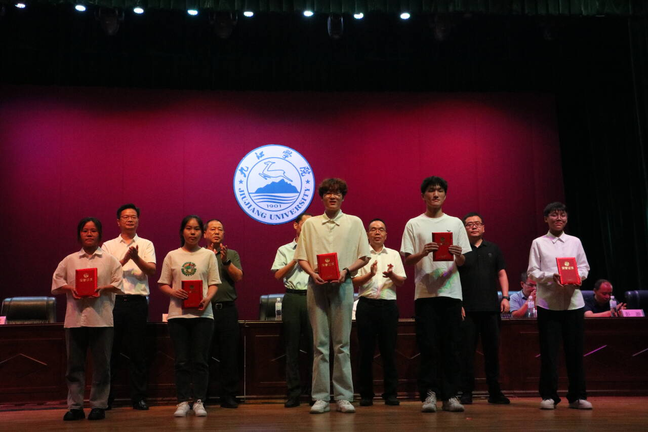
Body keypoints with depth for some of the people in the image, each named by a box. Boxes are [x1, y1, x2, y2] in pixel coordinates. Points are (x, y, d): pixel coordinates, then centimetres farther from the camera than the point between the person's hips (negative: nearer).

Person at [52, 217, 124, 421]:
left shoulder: (109, 260, 7)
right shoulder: (69, 260, 12)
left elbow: (118, 283, 2)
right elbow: (56, 281, 10)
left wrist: (102, 289, -14)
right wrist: (70, 288, -8)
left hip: (101, 318, -2)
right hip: (75, 318, 2)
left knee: (101, 364, 2)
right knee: (74, 364, 5)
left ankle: (98, 405, 11)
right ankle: (75, 406, 12)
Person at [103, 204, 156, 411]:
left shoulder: (146, 245, 11)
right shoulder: (109, 246, 11)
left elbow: (152, 271, -2)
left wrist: (136, 258, -19)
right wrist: (124, 259, -14)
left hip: (137, 302, 0)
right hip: (114, 300, 0)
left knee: (137, 351, 2)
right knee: (110, 349, 3)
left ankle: (138, 397, 8)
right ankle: (106, 397, 12)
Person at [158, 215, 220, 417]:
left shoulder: (208, 255, 8)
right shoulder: (172, 256, 9)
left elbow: (213, 284, 5)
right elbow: (163, 284, 9)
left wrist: (207, 299, -14)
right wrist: (174, 292, -11)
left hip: (202, 313, 0)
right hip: (178, 313, 1)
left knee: (200, 360, 1)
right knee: (181, 361, 2)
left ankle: (199, 401, 8)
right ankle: (182, 401, 8)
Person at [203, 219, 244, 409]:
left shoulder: (232, 254, 15)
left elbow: (238, 277, 2)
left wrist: (226, 261, -10)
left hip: (227, 309, 1)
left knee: (229, 354, 0)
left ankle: (229, 396, 6)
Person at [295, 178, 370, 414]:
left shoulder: (354, 222, 10)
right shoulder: (310, 224, 12)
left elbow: (363, 257, 7)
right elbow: (301, 257, 10)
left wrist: (346, 271, -10)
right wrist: (313, 273, -9)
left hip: (342, 286, -1)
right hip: (317, 286, 1)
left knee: (342, 343, 0)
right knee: (319, 343, 0)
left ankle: (343, 396, 5)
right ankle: (321, 397, 4)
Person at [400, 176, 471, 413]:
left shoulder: (455, 223, 13)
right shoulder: (414, 224, 8)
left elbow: (462, 263, 11)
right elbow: (407, 260, 3)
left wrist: (459, 256, -12)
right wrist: (423, 253, -17)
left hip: (451, 291, 2)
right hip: (425, 292, -2)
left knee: (451, 346, 2)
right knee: (428, 346, -4)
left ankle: (450, 395, 8)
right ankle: (429, 394, 2)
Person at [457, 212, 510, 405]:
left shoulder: (493, 249, 14)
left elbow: (502, 274, 14)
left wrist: (505, 297, 2)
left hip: (491, 308, 3)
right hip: (467, 309, -3)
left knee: (492, 350, 7)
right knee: (467, 351, -1)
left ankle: (494, 392, 16)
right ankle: (466, 392, 6)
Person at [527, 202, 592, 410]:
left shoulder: (575, 242, 12)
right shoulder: (538, 243, 4)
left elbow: (584, 267, 13)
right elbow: (532, 272, 1)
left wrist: (578, 277, -9)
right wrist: (552, 276, -16)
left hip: (573, 302, 2)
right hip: (548, 303, -2)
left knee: (575, 350, 5)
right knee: (548, 350, 0)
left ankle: (577, 396, 15)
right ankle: (548, 396, 9)